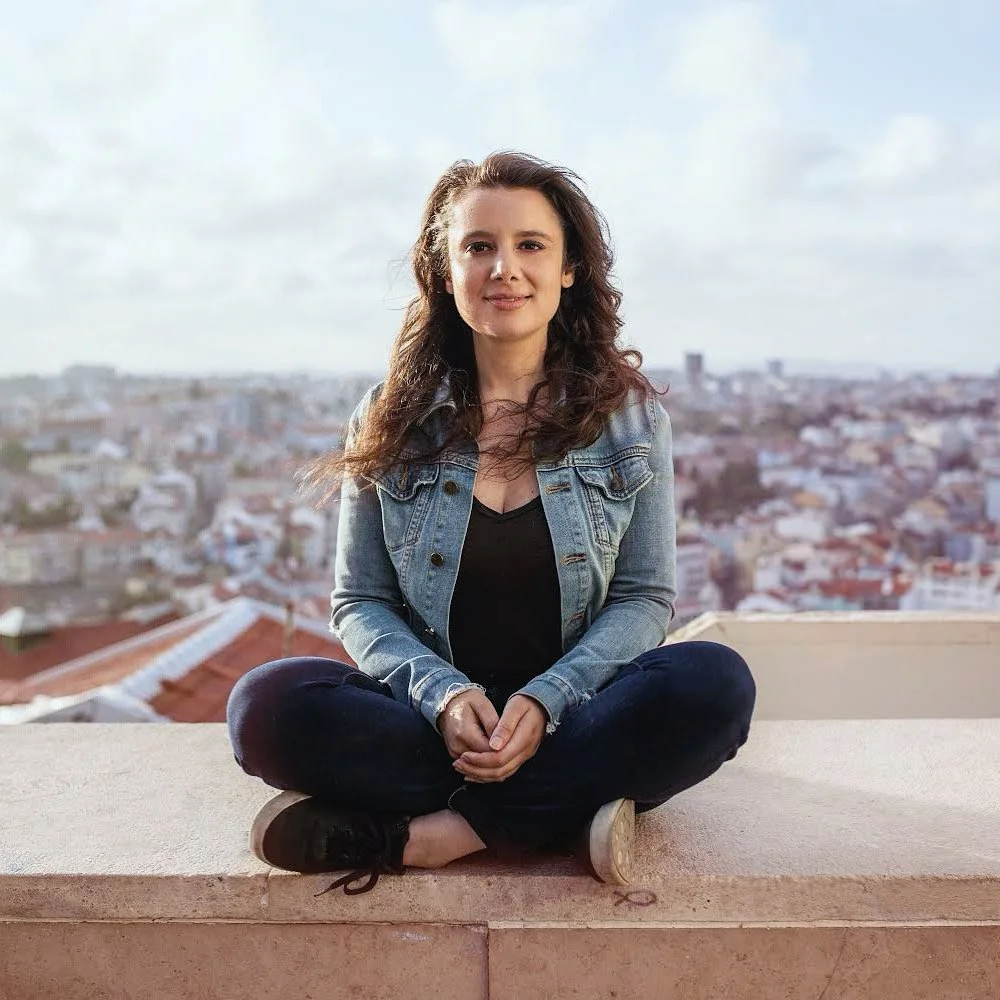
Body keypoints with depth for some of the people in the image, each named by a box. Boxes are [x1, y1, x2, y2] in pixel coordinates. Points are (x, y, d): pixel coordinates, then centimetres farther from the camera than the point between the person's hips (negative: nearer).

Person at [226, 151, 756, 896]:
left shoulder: (629, 414, 3)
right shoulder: (390, 421, 4)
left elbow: (645, 597, 1)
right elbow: (360, 602, 4)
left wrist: (547, 701, -17)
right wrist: (441, 693, -17)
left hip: (579, 714, 1)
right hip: (433, 715, 0)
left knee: (716, 683, -31)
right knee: (268, 705, -27)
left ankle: (416, 834, -25)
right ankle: (570, 815, -23)